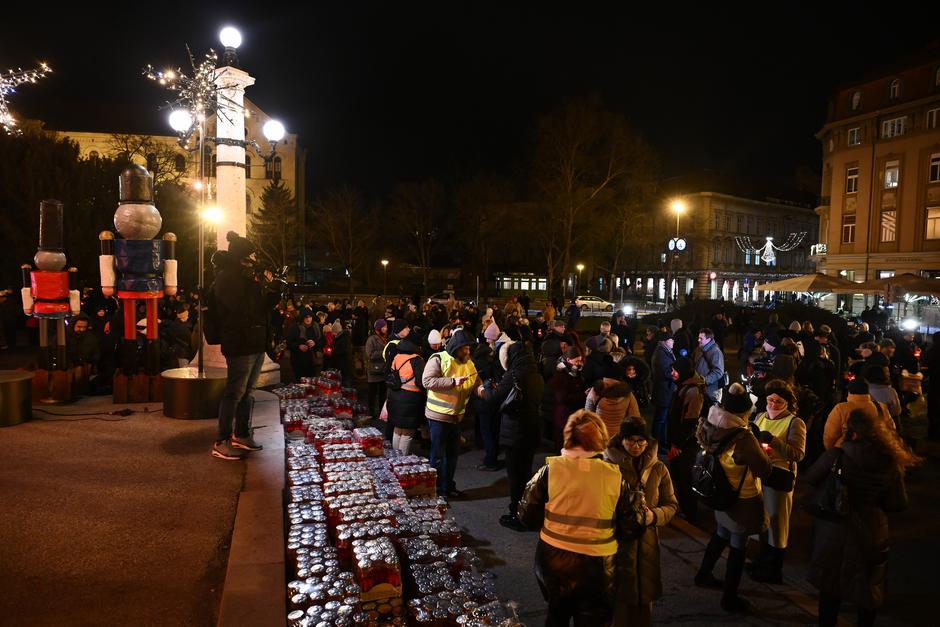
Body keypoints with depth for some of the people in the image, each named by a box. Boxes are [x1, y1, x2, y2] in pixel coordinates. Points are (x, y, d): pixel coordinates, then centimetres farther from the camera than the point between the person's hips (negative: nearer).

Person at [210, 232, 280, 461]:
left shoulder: (247, 277, 18)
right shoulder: (226, 278, -11)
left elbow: (263, 305, 19)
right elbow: (244, 308, -22)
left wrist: (274, 289, 4)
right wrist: (260, 285, -13)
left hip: (256, 343, 10)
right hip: (240, 345, -10)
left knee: (248, 391, 15)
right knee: (235, 392, -6)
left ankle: (242, 435, 26)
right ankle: (221, 442, 1)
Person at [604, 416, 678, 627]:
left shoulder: (658, 469, 1)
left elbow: (671, 505, 7)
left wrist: (654, 515, -12)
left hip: (646, 542, 3)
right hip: (614, 540, -3)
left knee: (643, 597, 16)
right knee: (616, 597, 3)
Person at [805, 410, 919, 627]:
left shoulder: (836, 455, -19)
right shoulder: (891, 463, -12)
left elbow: (810, 478, -6)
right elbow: (898, 504, -3)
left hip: (834, 532, -1)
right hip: (871, 534, 2)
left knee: (831, 585, 18)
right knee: (868, 586, 22)